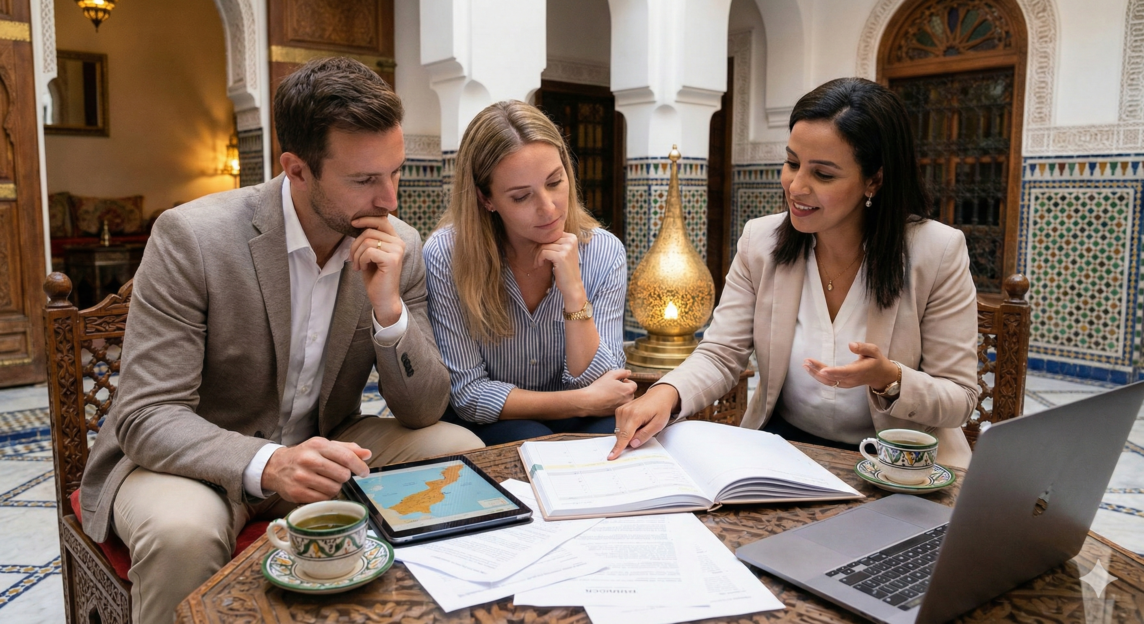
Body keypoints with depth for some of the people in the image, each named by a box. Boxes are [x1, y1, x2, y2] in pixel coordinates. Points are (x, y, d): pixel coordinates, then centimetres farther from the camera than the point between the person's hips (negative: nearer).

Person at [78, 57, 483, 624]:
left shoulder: (401, 248, -8)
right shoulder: (191, 237, -20)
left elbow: (423, 412, -7)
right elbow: (146, 416, -21)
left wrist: (388, 309, -25)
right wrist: (267, 466, -40)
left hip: (321, 448, 4)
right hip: (196, 457, -3)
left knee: (463, 451, -16)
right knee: (183, 532, -36)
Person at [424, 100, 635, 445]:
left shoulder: (604, 252, -10)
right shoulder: (446, 256, -17)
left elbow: (600, 384, -12)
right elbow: (468, 394, -14)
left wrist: (574, 292, -26)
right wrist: (583, 402, -22)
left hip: (574, 422, 3)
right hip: (485, 426, -2)